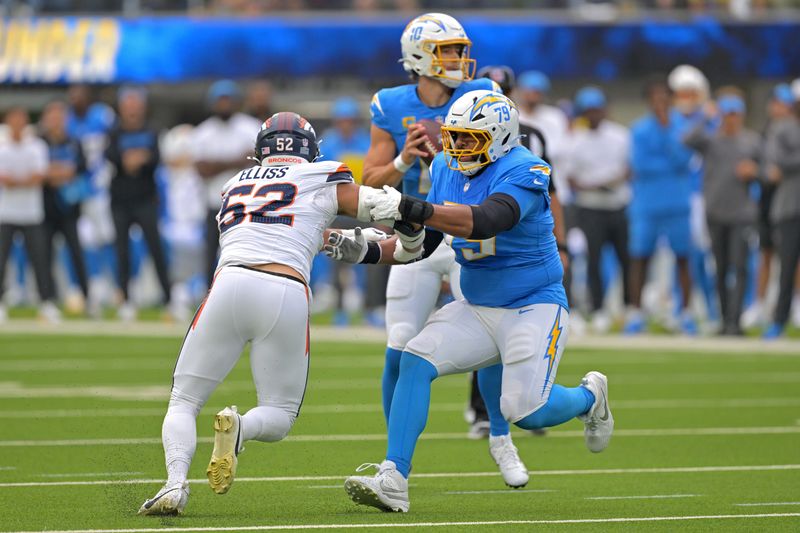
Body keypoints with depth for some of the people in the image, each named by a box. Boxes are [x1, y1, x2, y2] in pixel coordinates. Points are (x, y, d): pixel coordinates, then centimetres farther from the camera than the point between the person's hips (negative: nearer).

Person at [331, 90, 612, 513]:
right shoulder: (447, 170, 3)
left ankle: (588, 396, 19)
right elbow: (421, 242, 8)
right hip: (477, 310, 6)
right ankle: (393, 480, -19)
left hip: (533, 308, -6)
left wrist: (413, 209, -49)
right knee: (415, 362, -15)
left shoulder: (523, 172, -21)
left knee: (525, 412, -16)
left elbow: (483, 222, -39)